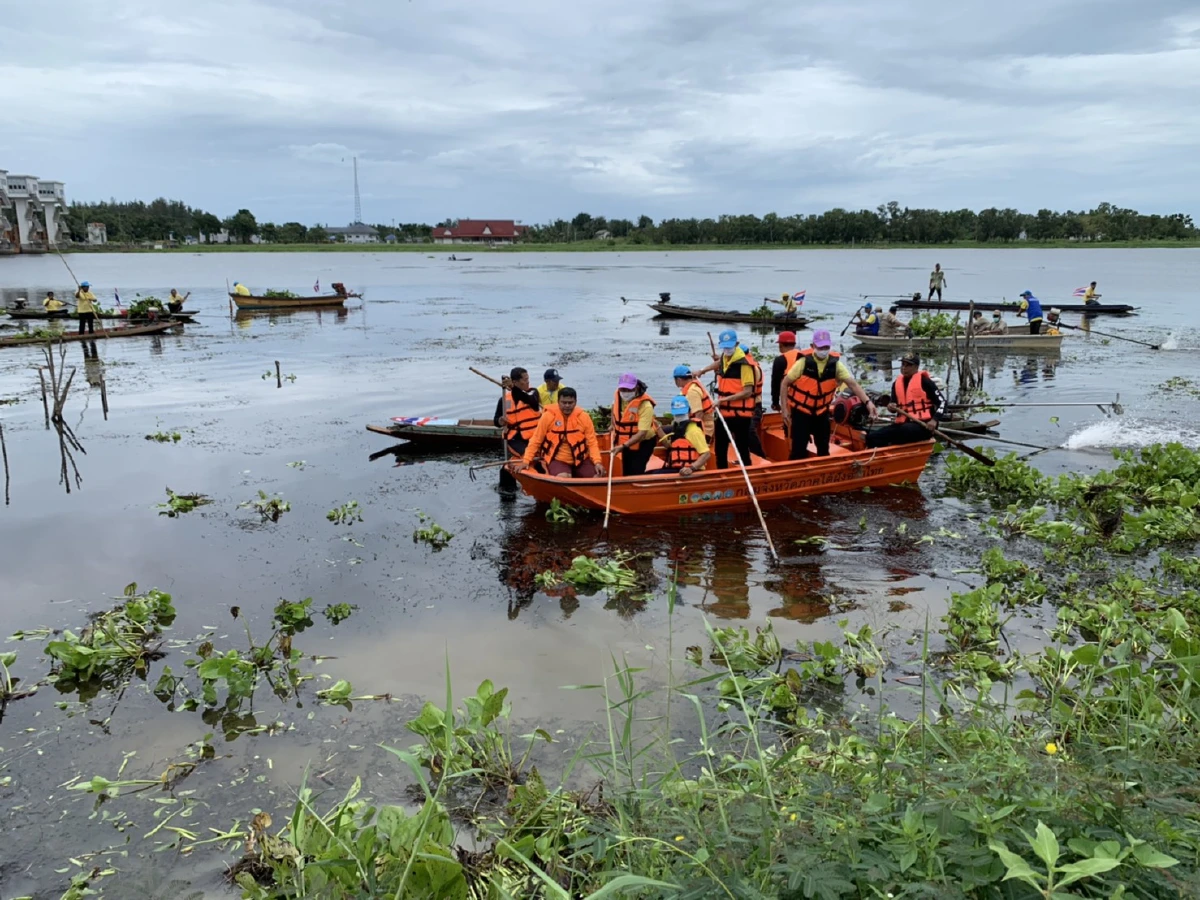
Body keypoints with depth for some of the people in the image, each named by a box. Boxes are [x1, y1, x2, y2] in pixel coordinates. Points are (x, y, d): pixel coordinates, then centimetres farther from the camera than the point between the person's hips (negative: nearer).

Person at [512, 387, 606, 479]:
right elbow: (536, 441, -3)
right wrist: (526, 461, -11)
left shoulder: (584, 417, -5)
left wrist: (597, 462, -17)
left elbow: (592, 442, -3)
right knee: (563, 479, -33)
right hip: (557, 459, -3)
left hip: (580, 459, 3)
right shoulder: (548, 416, -10)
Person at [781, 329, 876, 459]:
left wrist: (867, 402, -24)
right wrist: (785, 409, -9)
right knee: (799, 450, -6)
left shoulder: (835, 363, -8)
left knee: (824, 449, 14)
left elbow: (852, 383, -12)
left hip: (822, 412, 4)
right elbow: (785, 383, -8)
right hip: (801, 411, -4)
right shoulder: (804, 361, -17)